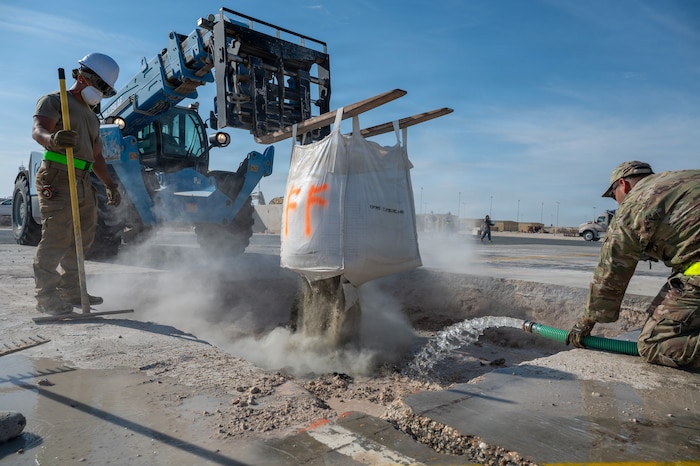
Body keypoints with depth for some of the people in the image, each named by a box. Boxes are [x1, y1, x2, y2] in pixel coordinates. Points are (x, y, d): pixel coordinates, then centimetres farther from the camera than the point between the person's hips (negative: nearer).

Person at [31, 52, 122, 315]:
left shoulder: (92, 117, 27)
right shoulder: (53, 101, 2)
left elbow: (96, 156, 29)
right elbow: (38, 129, -18)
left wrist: (109, 185, 20)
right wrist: (52, 139, -41)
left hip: (84, 182, 8)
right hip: (57, 178, -8)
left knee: (82, 239, 10)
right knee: (56, 238, -12)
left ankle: (71, 290, 21)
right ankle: (46, 296, -6)